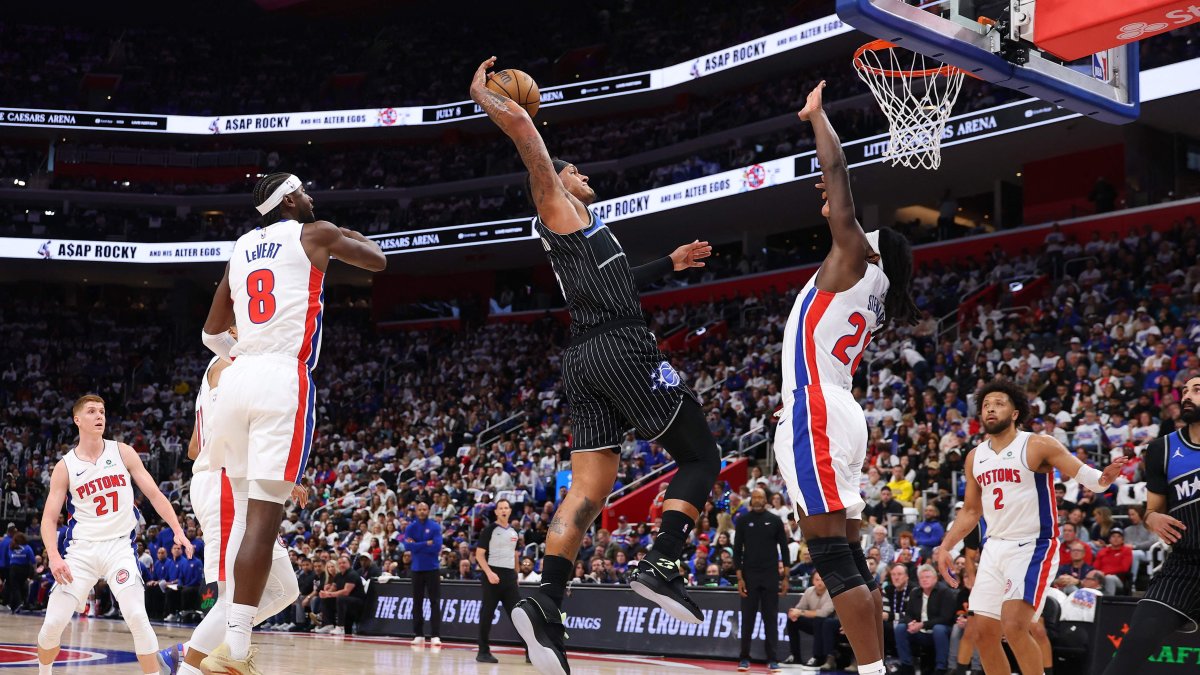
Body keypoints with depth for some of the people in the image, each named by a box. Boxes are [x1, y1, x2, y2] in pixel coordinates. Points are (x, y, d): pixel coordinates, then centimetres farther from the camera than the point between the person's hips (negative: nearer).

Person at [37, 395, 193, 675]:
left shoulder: (123, 453, 2)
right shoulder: (65, 466, 2)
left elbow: (154, 494, 3)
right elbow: (49, 518, 1)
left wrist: (177, 530, -10)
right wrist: (54, 557, -16)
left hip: (119, 546, -1)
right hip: (82, 548, 1)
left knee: (137, 616, -18)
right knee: (53, 623, -3)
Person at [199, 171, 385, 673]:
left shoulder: (242, 247, 21)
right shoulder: (313, 233, 6)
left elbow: (212, 333, 25)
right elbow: (379, 261, 19)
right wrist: (353, 238, 36)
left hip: (239, 379, 6)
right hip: (284, 381, -6)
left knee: (245, 511, 14)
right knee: (264, 516, -10)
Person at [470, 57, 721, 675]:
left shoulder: (580, 233, 29)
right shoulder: (557, 206, 5)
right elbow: (521, 125, -6)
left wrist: (669, 265, 45)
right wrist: (480, 94, 8)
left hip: (586, 362, 8)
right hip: (623, 349, -8)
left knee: (586, 490, -3)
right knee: (700, 457, 0)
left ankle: (546, 603, -19)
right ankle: (660, 565, -17)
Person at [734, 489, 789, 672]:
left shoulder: (775, 520, 3)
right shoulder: (743, 521, 3)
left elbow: (784, 548, 4)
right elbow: (737, 550, 3)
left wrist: (786, 577, -2)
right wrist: (739, 578, -5)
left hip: (770, 576, 0)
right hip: (749, 575, 0)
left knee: (771, 619, 1)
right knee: (747, 619, 3)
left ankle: (773, 660, 4)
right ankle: (745, 658, 10)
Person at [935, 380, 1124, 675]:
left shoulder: (1038, 446, -8)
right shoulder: (975, 457, 10)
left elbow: (1084, 475, -13)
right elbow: (971, 511, 20)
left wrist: (1103, 479, -36)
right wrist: (945, 547, 11)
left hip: (1033, 547, -7)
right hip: (994, 548, 7)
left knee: (1014, 626, -22)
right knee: (983, 633, 6)